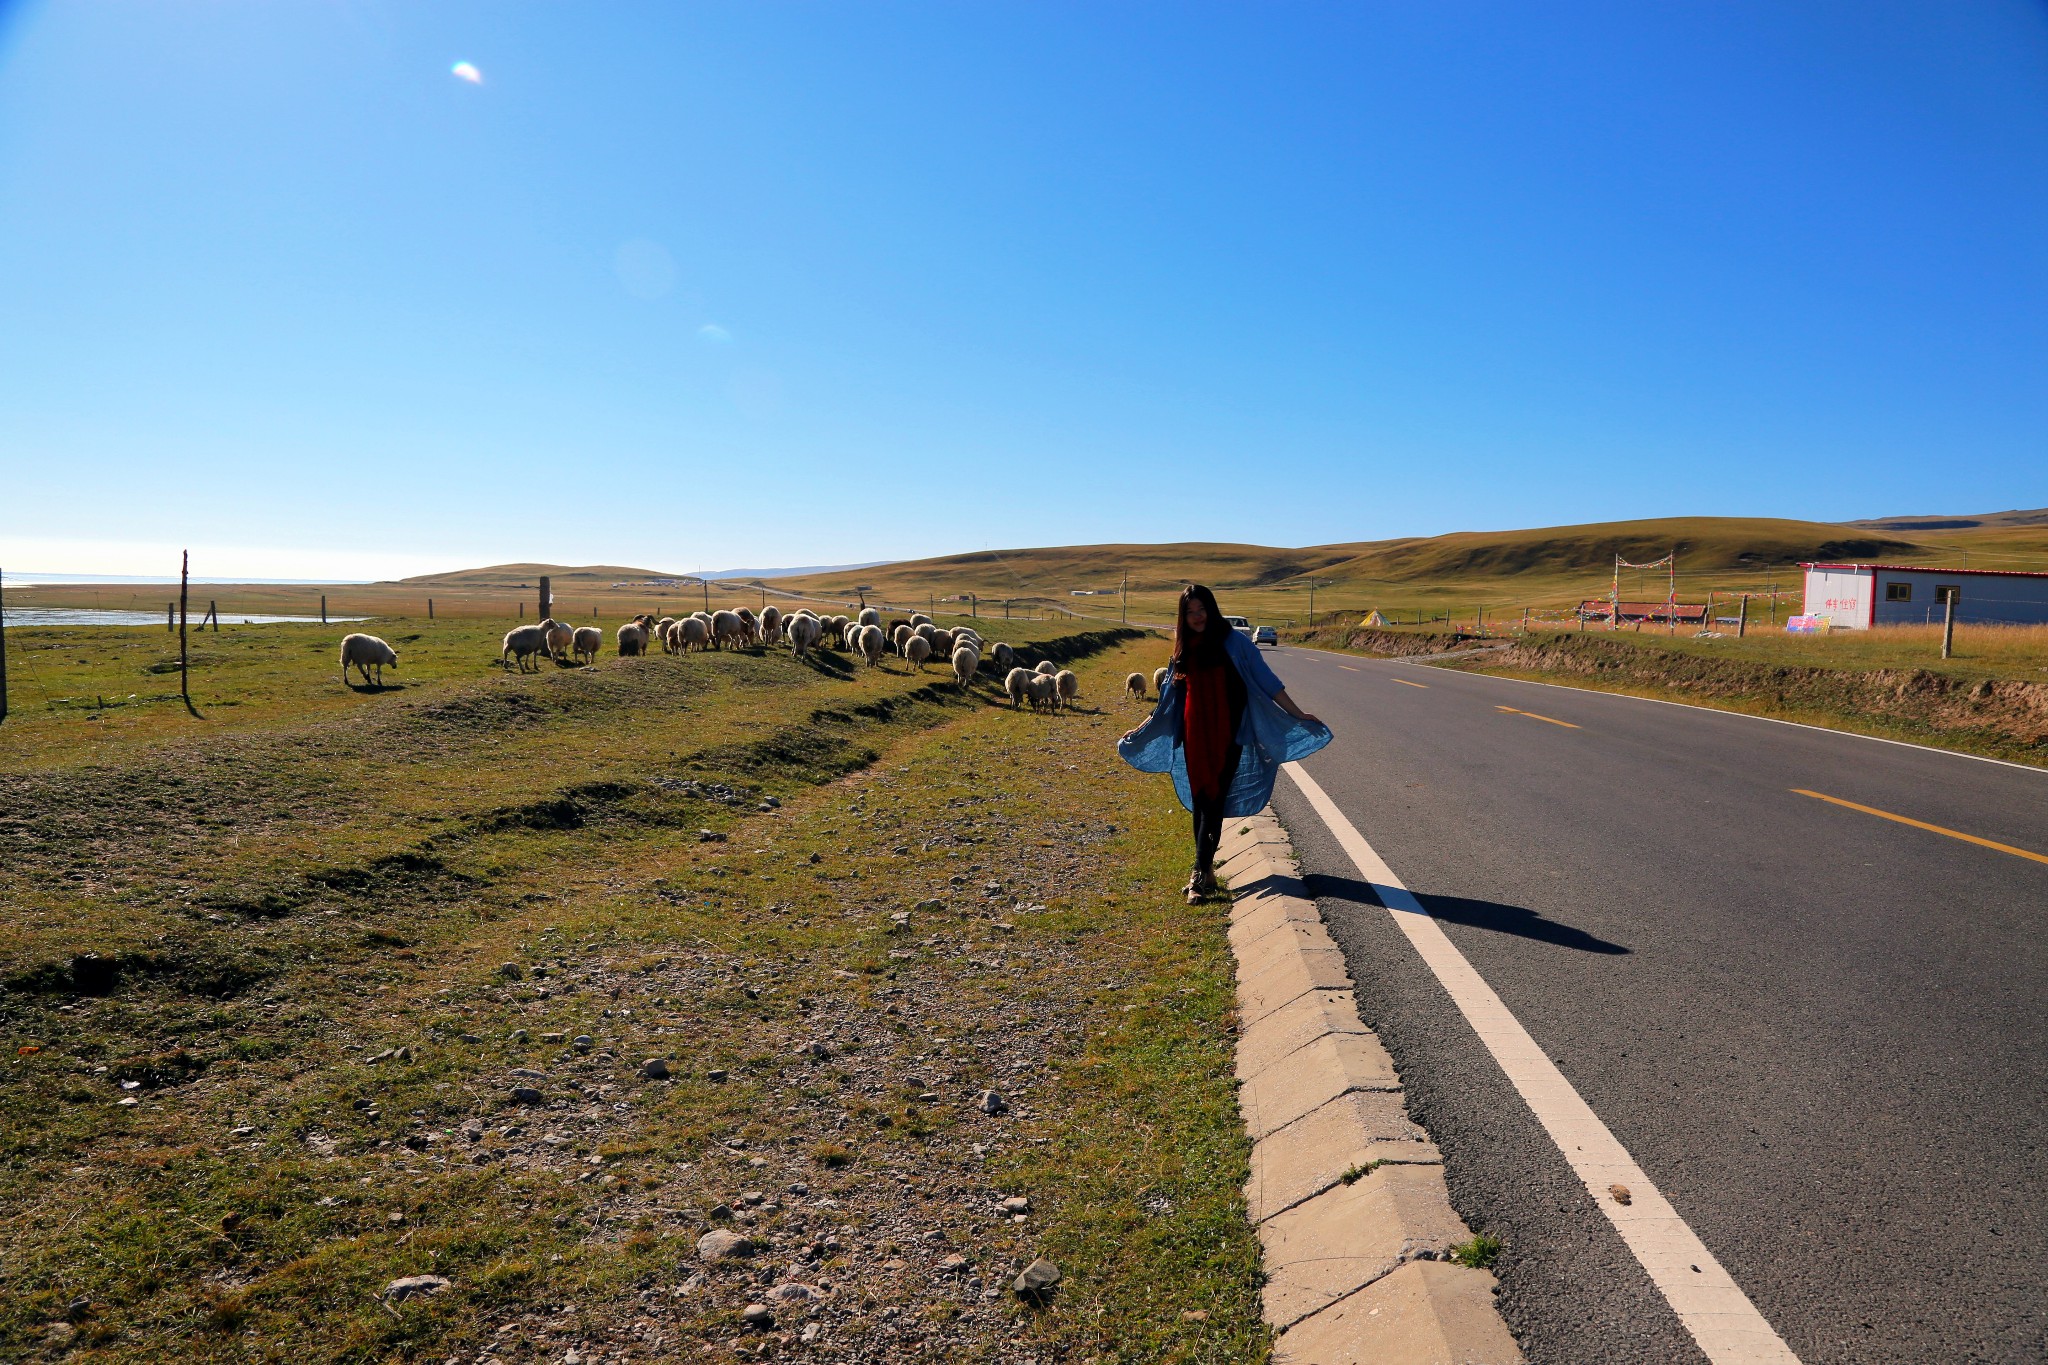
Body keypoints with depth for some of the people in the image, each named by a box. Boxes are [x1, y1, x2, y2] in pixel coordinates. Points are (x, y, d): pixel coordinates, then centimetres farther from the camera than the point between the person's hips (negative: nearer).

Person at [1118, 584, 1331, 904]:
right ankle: (1206, 870, 14)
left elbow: (1265, 681, -2)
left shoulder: (1234, 643, -3)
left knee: (1213, 803, -8)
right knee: (1199, 803, 5)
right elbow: (1170, 698, 21)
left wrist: (1297, 714, -6)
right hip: (1194, 737, 5)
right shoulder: (1184, 650, 11)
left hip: (1227, 736, -4)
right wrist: (1142, 730, 25)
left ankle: (1200, 875, -7)